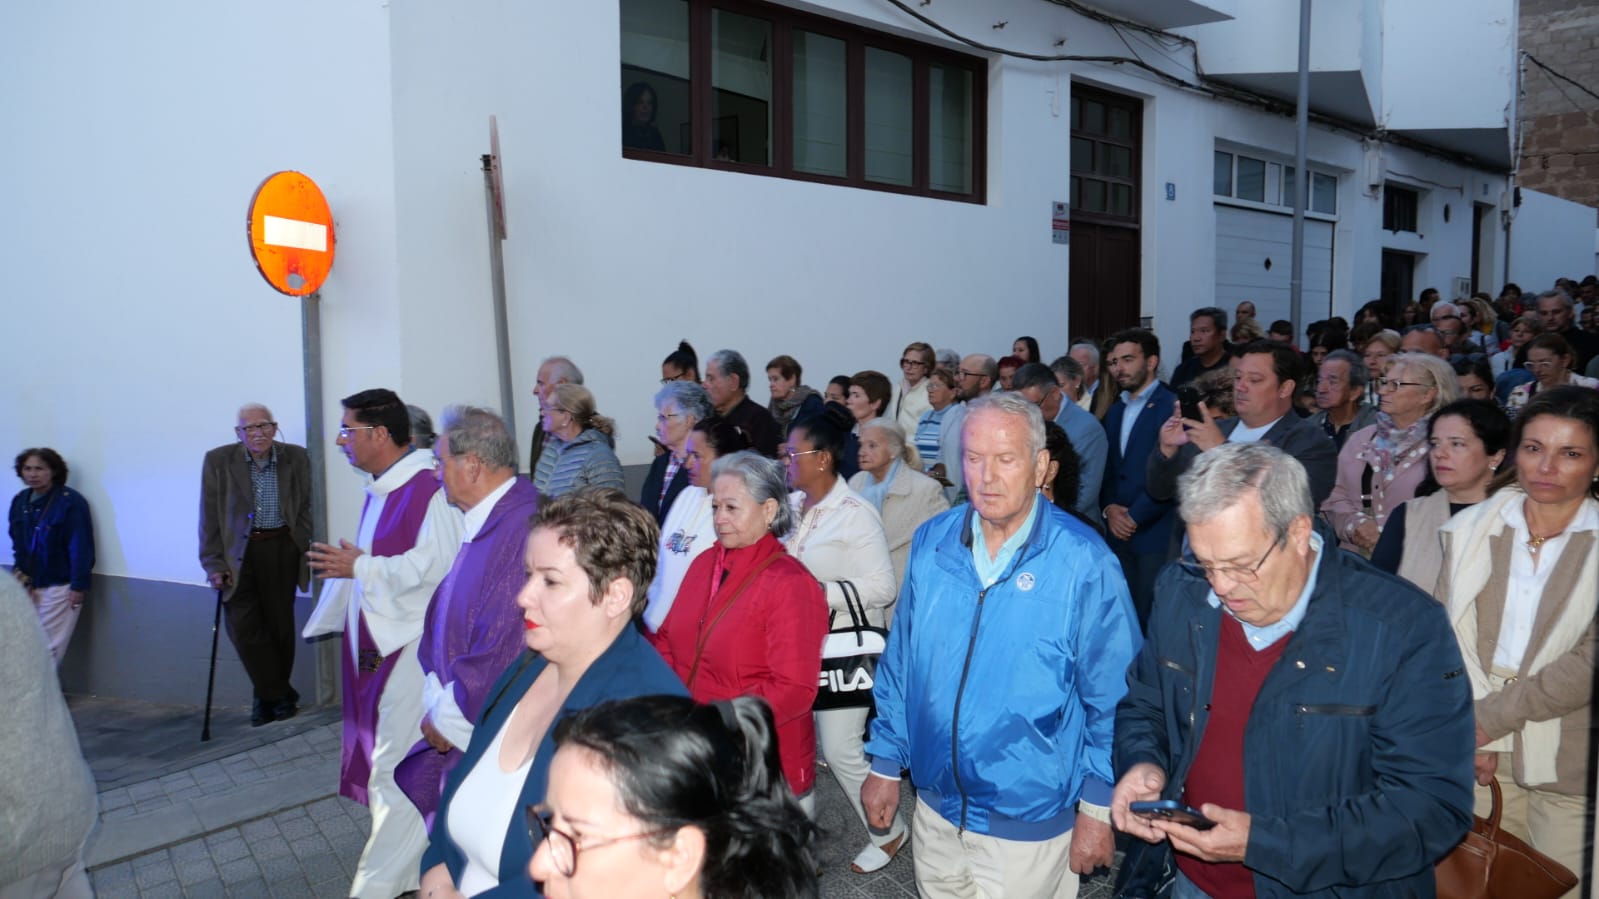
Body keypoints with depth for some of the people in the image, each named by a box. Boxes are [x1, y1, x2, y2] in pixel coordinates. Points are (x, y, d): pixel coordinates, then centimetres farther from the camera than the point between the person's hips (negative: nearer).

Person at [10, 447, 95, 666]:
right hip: (29, 585, 6)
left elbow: (81, 547, -16)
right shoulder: (19, 501, 6)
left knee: (48, 648, -3)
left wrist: (79, 585, -18)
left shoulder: (70, 502, -14)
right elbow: (17, 544, 15)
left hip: (59, 587, -6)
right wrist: (19, 573, 6)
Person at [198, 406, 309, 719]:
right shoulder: (217, 461, -4)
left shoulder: (296, 458, -1)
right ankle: (280, 694, 8)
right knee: (243, 626, -6)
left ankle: (269, 695, 24)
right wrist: (213, 563, -5)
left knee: (279, 624, 7)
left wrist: (305, 552, 0)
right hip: (238, 554, 0)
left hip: (281, 551, 1)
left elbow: (305, 509, 5)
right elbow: (210, 517, -2)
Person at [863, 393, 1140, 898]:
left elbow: (1112, 697, -10)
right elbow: (899, 663, 6)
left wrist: (1098, 809, -8)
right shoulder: (931, 544, -3)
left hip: (1029, 821, -4)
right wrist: (885, 763, 7)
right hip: (936, 807, 4)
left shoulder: (1083, 562, -16)